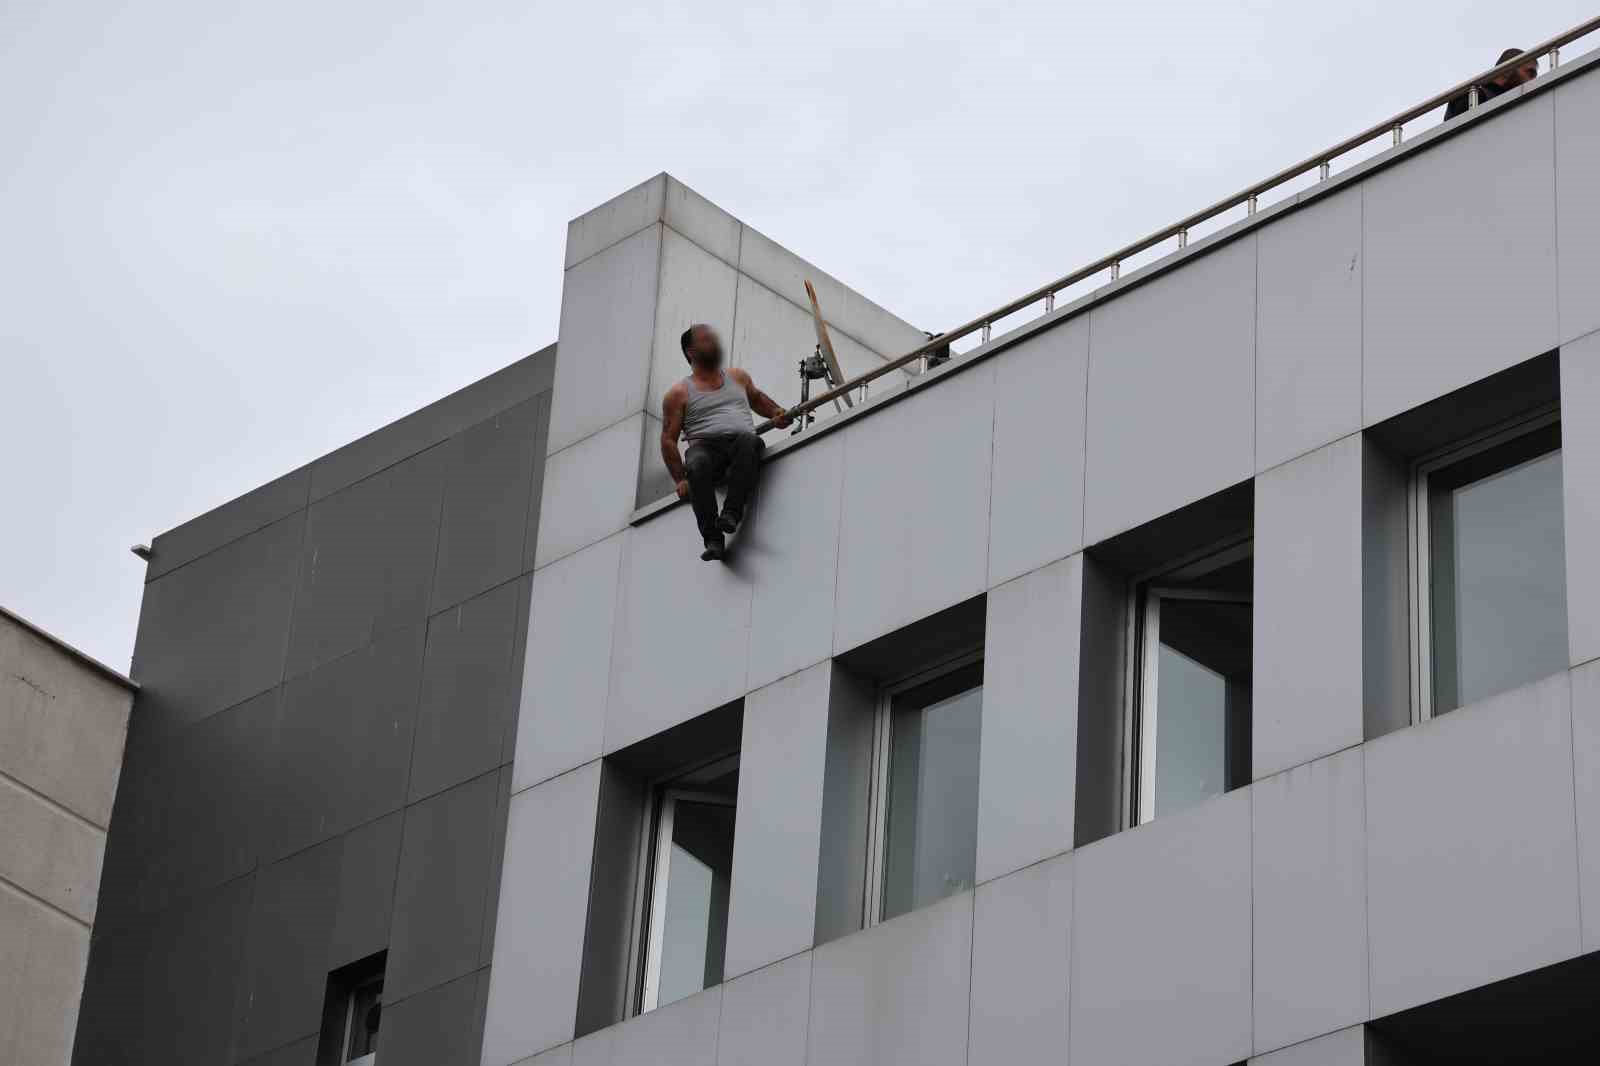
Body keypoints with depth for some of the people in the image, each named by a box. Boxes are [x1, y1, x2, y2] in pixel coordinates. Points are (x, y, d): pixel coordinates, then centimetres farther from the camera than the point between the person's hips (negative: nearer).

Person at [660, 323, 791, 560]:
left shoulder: (738, 377, 24)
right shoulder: (679, 393, 11)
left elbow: (756, 398, 44)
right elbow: (668, 440, 7)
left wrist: (777, 412, 21)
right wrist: (680, 480, -4)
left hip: (739, 439, 2)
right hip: (705, 446, -2)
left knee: (749, 441, -37)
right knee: (697, 465, -40)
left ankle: (731, 514, -45)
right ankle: (713, 539, -43)